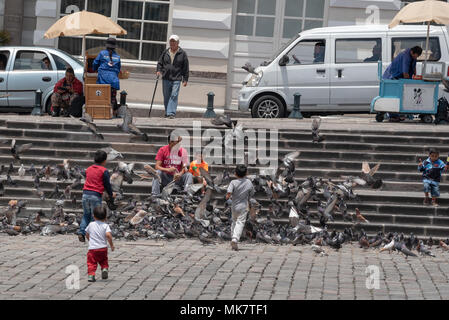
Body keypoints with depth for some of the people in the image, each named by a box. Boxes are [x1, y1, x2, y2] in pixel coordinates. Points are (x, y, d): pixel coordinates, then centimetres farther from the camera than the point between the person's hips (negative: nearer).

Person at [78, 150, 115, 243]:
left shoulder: (88, 169, 14)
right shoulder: (104, 171, -5)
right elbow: (107, 184, -2)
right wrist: (111, 195, 17)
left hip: (86, 194, 5)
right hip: (96, 196, -5)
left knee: (86, 215, 17)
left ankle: (81, 232, 2)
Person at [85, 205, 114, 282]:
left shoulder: (91, 224, 4)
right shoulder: (105, 225, -3)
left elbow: (87, 235, 16)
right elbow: (108, 235, -19)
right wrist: (111, 245, -8)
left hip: (92, 248, 0)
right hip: (103, 248, 0)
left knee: (91, 262, 3)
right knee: (103, 261, 22)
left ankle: (91, 274, -15)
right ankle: (105, 268, -2)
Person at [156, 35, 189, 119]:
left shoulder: (182, 53, 2)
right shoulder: (165, 52, 9)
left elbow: (186, 67, 4)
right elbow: (160, 63, 19)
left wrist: (185, 79, 0)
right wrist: (159, 70, -2)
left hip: (176, 79, -3)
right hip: (166, 78, 3)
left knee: (174, 96, -13)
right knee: (166, 96, 8)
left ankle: (171, 113, -17)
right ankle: (167, 113, 20)